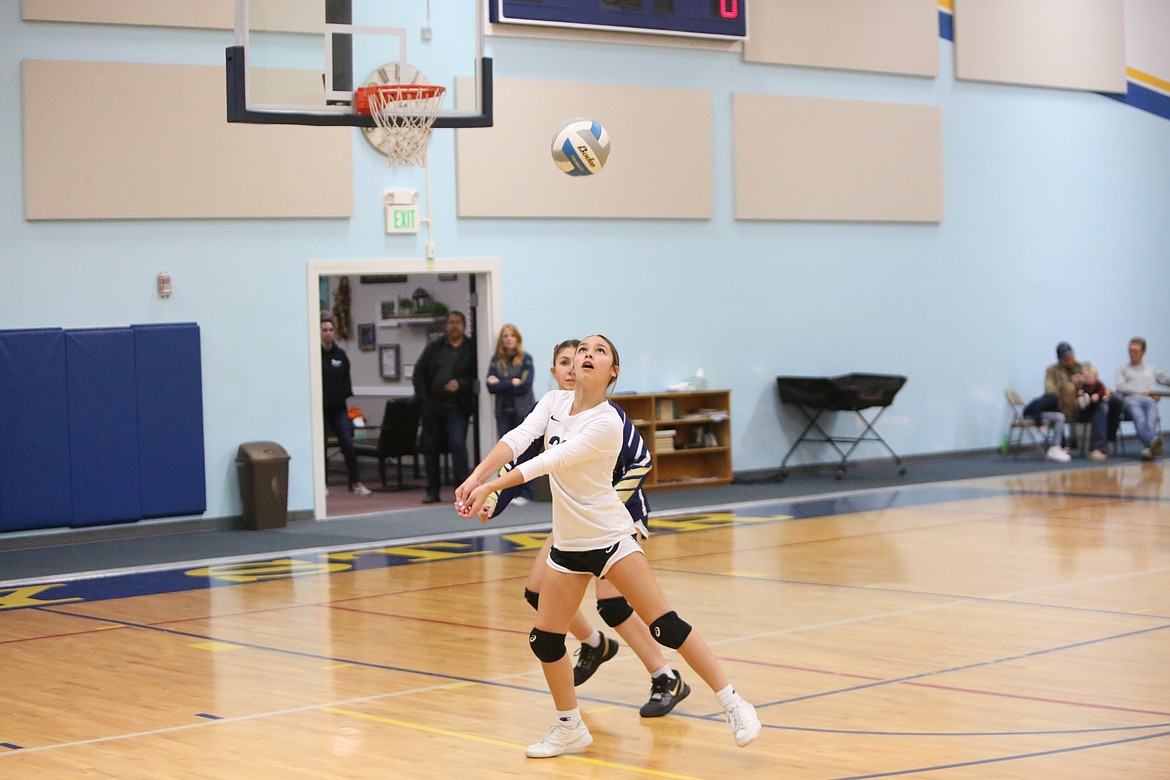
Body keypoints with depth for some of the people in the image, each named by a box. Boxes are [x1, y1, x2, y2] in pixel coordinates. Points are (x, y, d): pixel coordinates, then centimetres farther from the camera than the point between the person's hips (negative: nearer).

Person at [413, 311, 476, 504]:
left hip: (457, 407, -4)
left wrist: (460, 383, -20)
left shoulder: (471, 350, 0)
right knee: (430, 446, 7)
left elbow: (476, 377, -4)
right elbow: (419, 371, 10)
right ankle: (433, 490, 16)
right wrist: (422, 397, 1)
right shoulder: (434, 347, 9)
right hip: (432, 405, 4)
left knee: (458, 444, -14)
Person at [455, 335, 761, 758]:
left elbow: (552, 461, -25)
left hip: (610, 534, -6)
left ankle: (733, 704, -4)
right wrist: (476, 477, -28)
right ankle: (570, 728, 23)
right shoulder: (554, 401, 1)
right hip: (567, 543, 6)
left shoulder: (607, 423, -19)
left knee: (664, 624, -13)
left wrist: (491, 486, -28)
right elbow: (518, 439, -12)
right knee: (544, 639, 4)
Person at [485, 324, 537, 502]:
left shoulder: (525, 359, -1)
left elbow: (525, 386, -11)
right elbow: (491, 387, -2)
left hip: (524, 411, -3)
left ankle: (525, 494, 2)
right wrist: (513, 383, -10)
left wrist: (500, 384, -7)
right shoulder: (496, 360, 8)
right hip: (503, 412, 3)